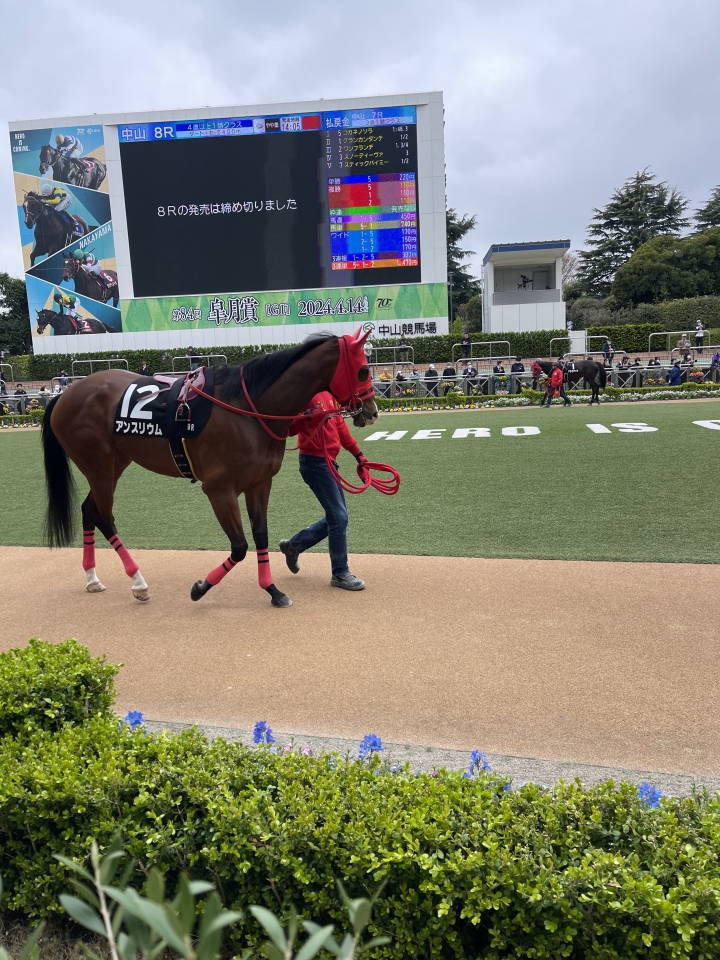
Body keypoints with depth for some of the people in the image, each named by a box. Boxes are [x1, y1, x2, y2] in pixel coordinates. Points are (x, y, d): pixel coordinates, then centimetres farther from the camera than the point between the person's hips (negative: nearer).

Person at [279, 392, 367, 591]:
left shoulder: (329, 394, 13)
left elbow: (340, 425, 16)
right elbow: (289, 427, -20)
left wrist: (358, 454, 14)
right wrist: (309, 416, -37)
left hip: (329, 462, 9)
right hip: (314, 462, -9)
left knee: (336, 517, 15)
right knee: (339, 517, -6)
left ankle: (294, 545, 30)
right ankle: (340, 574, 7)